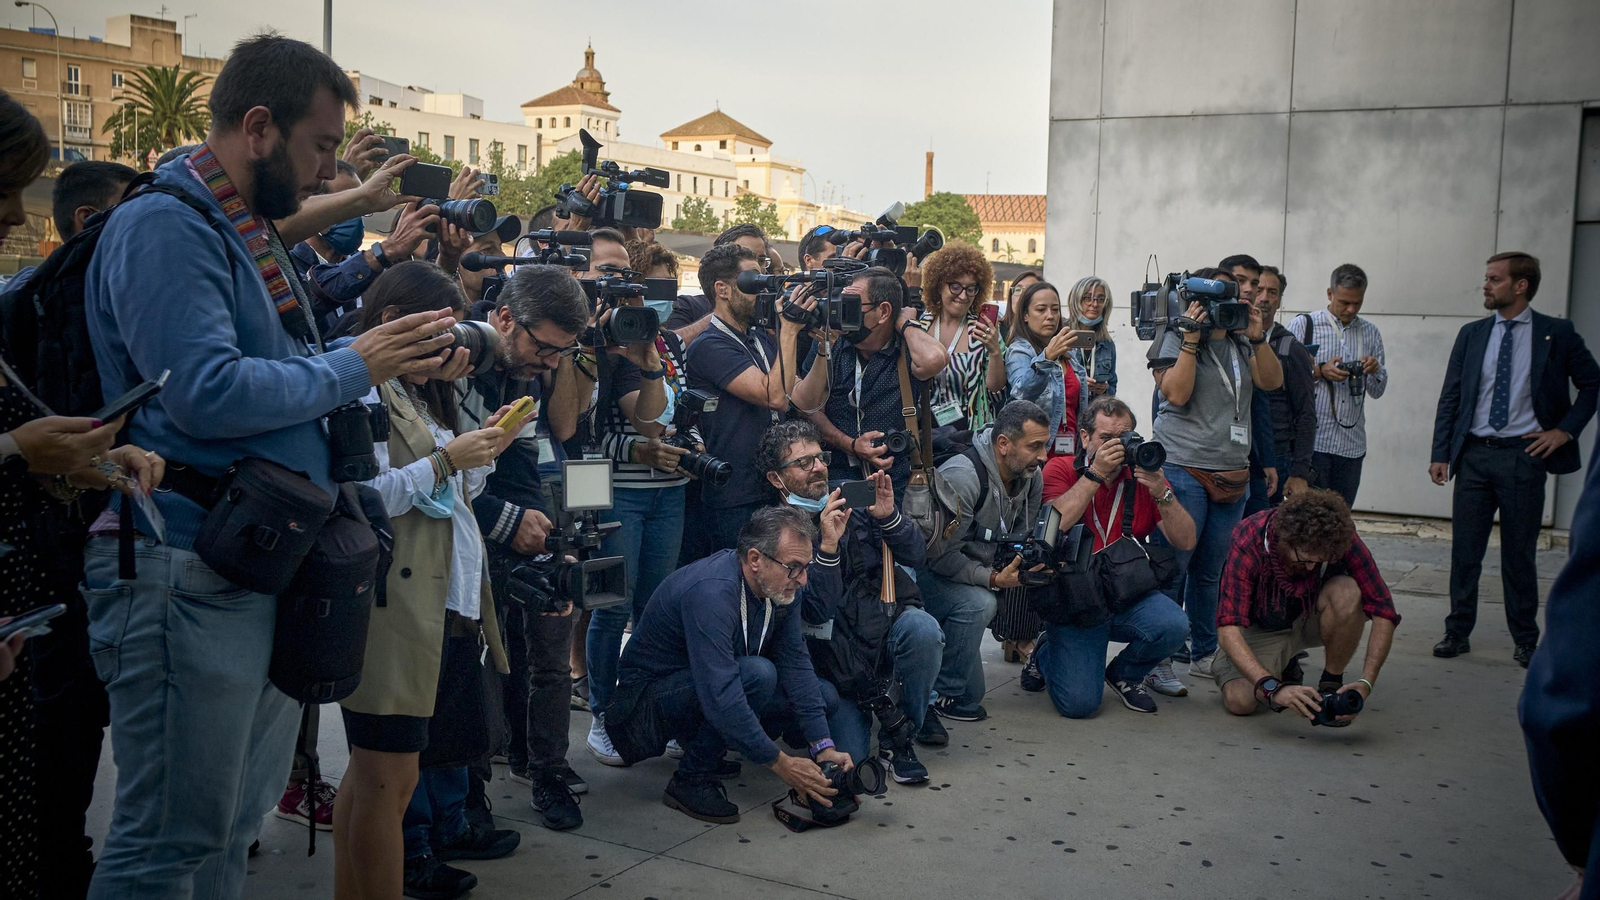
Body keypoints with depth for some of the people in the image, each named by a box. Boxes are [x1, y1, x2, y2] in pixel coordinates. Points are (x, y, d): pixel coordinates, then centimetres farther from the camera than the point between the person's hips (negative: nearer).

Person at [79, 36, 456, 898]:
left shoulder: (249, 230, 17)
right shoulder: (163, 225, -14)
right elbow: (206, 393, -25)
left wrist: (394, 355, 6)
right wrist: (354, 367, -14)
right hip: (189, 571, -10)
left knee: (237, 820, 20)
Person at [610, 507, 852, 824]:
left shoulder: (778, 583, -7)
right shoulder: (710, 592, -33)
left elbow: (795, 663, -4)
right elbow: (720, 697, -39)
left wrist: (823, 746, -12)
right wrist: (780, 764, -35)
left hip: (717, 687, 9)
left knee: (825, 699, -1)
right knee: (757, 674, -34)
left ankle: (700, 741, 10)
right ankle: (691, 780, -15)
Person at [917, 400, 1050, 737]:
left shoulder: (1032, 478, -2)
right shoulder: (962, 476, -27)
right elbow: (941, 555, -26)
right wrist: (993, 579, -33)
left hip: (973, 570, 8)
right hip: (925, 571, -8)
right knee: (978, 603, -34)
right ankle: (935, 699, -22)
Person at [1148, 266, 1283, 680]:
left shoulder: (1240, 343, 16)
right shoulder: (1177, 339, 0)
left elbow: (1272, 381, 3)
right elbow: (1176, 394, -13)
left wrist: (1256, 338, -9)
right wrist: (1191, 339, -16)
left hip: (1233, 474, 6)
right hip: (1183, 470, -6)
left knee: (1210, 571, 12)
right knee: (1171, 567, -5)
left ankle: (1205, 654, 23)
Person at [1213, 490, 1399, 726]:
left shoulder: (1341, 539, -28)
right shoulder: (1249, 544, -33)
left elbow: (1383, 611, -24)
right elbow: (1227, 630, -39)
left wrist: (1366, 682, -37)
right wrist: (1273, 687, -51)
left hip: (1313, 618, 1)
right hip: (1263, 628, -1)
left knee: (1347, 592, -33)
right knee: (1239, 701, -26)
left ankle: (1330, 685, -10)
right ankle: (1283, 669, 10)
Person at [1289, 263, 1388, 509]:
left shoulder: (1370, 332, 14)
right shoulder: (1303, 325, 2)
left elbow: (1377, 392, 15)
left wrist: (1375, 371, -6)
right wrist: (1320, 371, -15)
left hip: (1351, 445, 4)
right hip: (1312, 441, -4)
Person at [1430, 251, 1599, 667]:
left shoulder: (1557, 333, 0)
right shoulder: (1471, 334, 7)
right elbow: (1450, 398, 7)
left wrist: (1566, 429, -2)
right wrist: (1440, 454, 2)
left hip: (1524, 455, -2)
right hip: (1474, 454, 2)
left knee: (1520, 554, 6)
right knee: (1464, 551, 4)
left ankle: (1525, 641, 19)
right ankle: (1458, 632, 15)